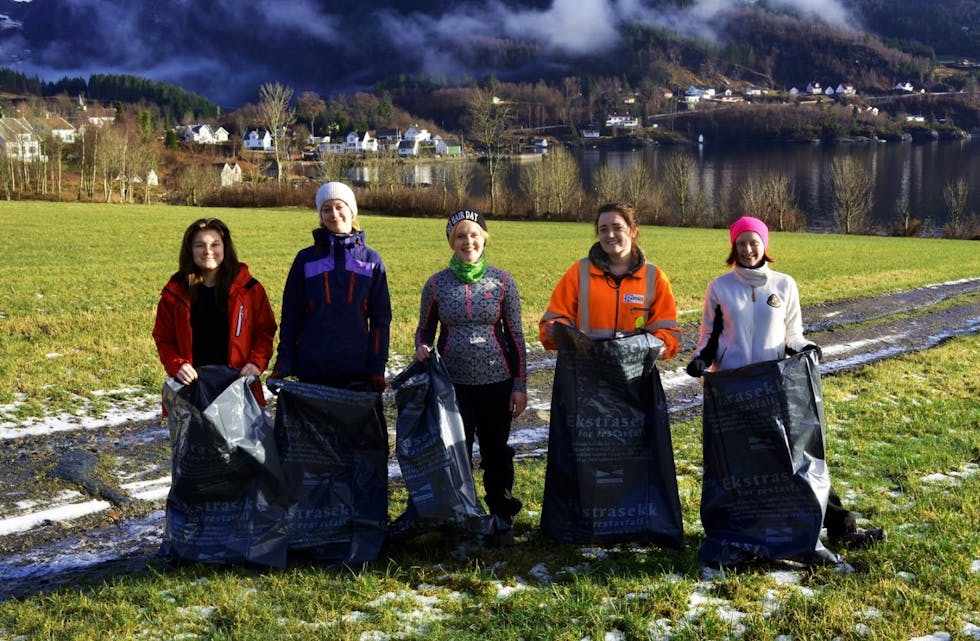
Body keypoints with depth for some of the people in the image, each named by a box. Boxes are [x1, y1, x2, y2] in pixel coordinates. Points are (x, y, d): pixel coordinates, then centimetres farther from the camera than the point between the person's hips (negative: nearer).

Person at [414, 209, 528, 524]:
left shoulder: (502, 281, -1)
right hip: (452, 383, 0)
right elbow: (424, 330, 12)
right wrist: (422, 348, -12)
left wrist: (520, 385, 0)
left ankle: (502, 514, 28)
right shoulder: (437, 283, 1)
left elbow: (515, 335, 3)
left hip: (497, 382, 0)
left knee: (496, 453, 10)